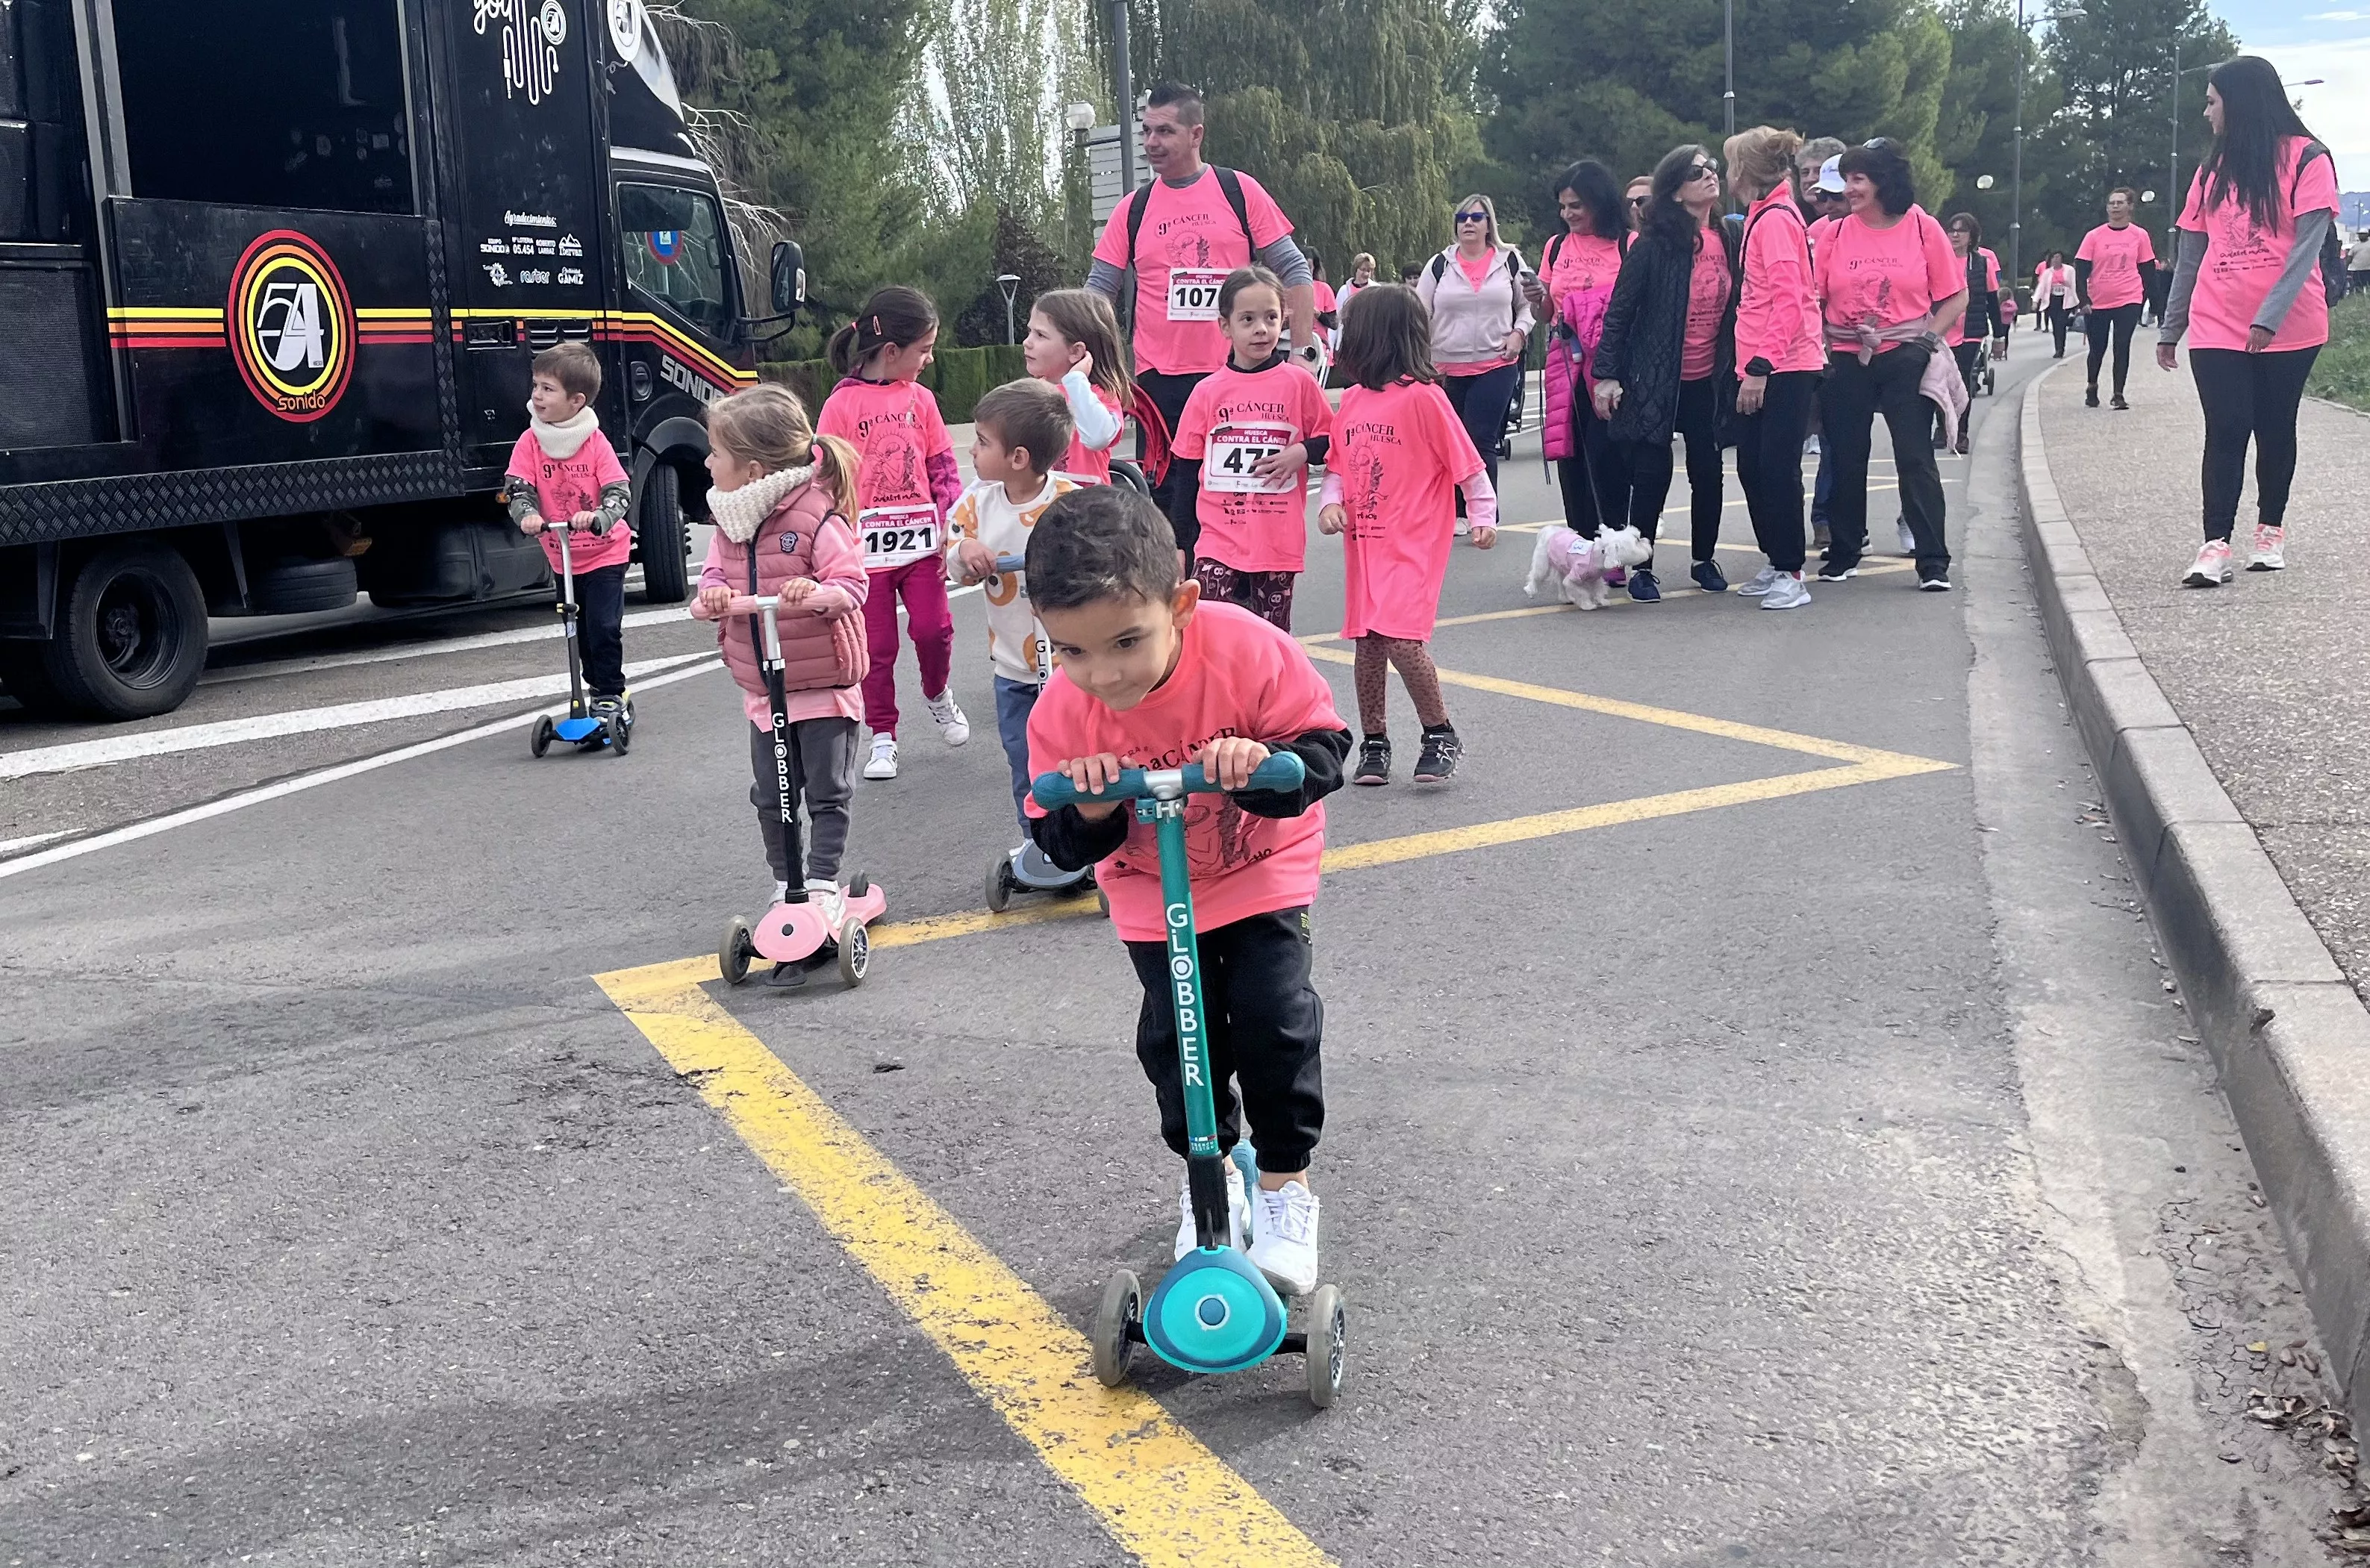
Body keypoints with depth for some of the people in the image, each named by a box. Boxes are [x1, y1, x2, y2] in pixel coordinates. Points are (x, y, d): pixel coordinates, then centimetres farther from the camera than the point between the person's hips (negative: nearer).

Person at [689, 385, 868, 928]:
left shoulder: (817, 518, -19)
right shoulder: (729, 520, 2)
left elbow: (853, 583, -20)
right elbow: (716, 574, 5)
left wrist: (818, 593, -40)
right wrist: (713, 594, -18)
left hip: (821, 684, -7)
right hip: (762, 688, 7)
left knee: (827, 792, 3)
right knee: (772, 796, 13)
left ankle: (824, 883, 12)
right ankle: (785, 882, 27)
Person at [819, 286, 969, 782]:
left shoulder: (920, 398, 6)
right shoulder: (842, 405, -6)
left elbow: (944, 469, 8)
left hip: (919, 539, 3)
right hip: (866, 547, -3)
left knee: (933, 628, -3)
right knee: (877, 645, 5)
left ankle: (938, 695, 28)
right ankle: (883, 738, 17)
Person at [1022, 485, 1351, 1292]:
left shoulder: (1248, 651, -30)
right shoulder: (1062, 713, -23)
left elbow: (1324, 747, -22)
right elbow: (1061, 845, -14)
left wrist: (1264, 764, -44)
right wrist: (1088, 812, -38)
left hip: (1262, 867, -2)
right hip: (1150, 888, 2)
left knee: (1273, 1017, -11)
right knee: (1177, 1037, 2)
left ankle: (1285, 1182, 11)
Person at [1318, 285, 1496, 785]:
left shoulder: (1423, 396, -11)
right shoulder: (1352, 399, 9)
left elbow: (1467, 461, -8)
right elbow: (1337, 464, 15)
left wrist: (1484, 516, -6)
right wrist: (1330, 502, -2)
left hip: (1415, 542, -7)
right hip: (1363, 541, 7)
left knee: (1399, 637, -18)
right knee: (1368, 643, 10)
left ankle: (1441, 735, 0)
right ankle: (1373, 743, 23)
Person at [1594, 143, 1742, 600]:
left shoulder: (1730, 238, 3)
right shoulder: (1653, 245, -11)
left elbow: (1739, 306, 12)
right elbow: (1619, 310, -9)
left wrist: (1736, 371, 9)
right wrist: (1608, 374, -12)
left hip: (1707, 382, 4)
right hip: (1654, 380, -4)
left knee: (1708, 472, 8)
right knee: (1652, 474, -2)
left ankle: (1705, 560, 25)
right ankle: (1641, 568, 11)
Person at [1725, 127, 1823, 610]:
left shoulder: (1776, 218, -13)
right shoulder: (1761, 217, 16)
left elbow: (1789, 302, -20)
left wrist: (1760, 367, -21)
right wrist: (1751, 366, 16)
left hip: (1784, 367, -10)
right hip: (1760, 366, 10)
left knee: (1778, 468, -7)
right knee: (1752, 466, 12)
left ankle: (1790, 574, -2)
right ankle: (1775, 562, 21)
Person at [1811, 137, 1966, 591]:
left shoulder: (1923, 228, 0)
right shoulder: (1835, 234, 5)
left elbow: (1955, 297, 3)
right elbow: (1814, 300, 9)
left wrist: (1927, 339, -8)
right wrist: (1821, 347, -3)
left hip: (1904, 358, -2)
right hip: (1845, 361, 3)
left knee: (1916, 459, -5)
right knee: (1846, 460, 8)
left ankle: (1933, 563, -1)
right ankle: (1843, 554, 22)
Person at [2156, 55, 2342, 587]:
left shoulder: (2306, 159, -3)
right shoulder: (2213, 170, 11)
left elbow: (2307, 247, -12)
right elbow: (2190, 256, 14)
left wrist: (2270, 317, -22)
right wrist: (2170, 329, 14)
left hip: (2287, 329, -2)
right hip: (2217, 329, 2)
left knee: (2275, 429, 8)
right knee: (2226, 432, -7)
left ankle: (2271, 530, 22)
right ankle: (2216, 546, -11)